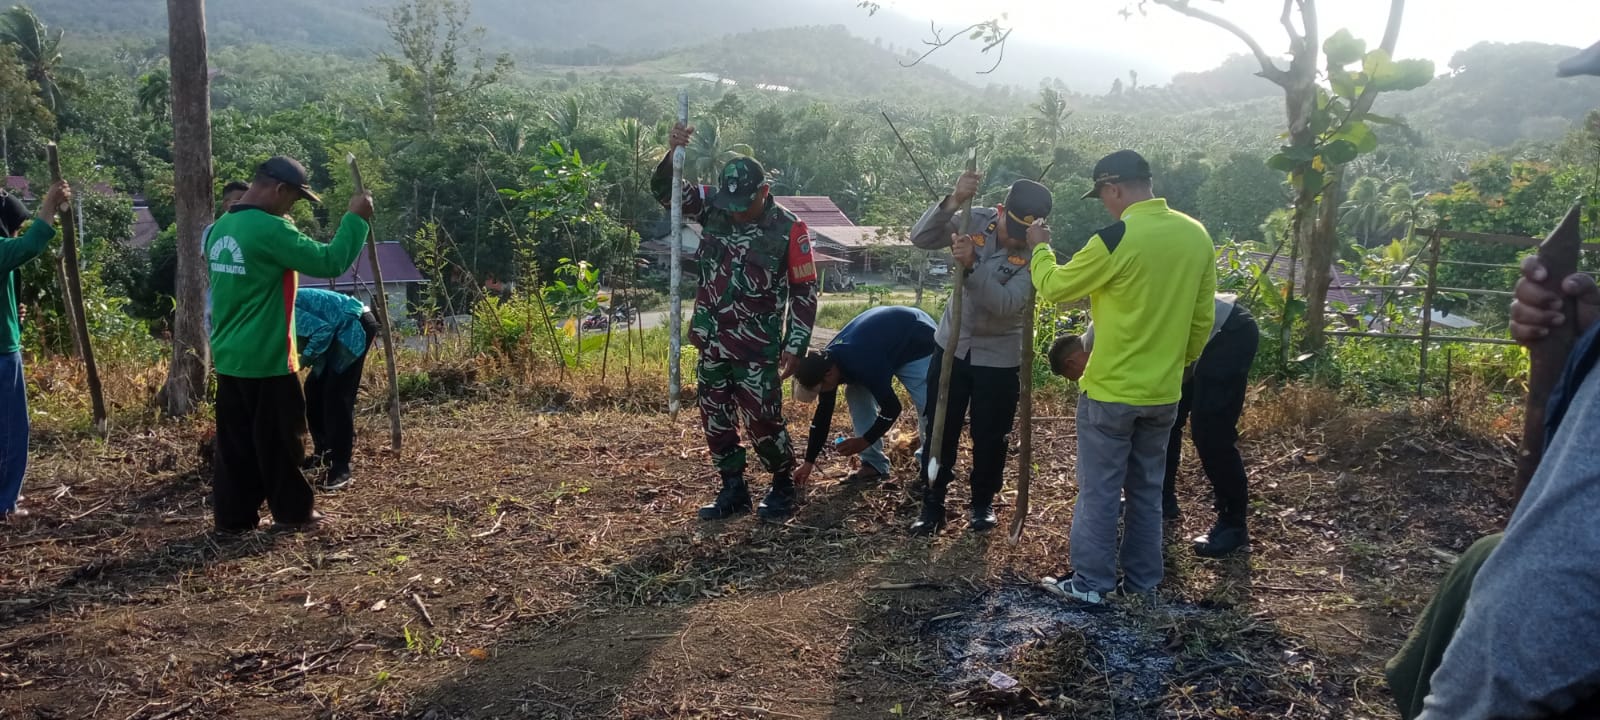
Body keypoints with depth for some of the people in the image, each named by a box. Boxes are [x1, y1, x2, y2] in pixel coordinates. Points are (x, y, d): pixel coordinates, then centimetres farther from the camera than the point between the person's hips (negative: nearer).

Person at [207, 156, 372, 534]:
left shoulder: (221, 228, 11)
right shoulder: (269, 229, -18)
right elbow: (328, 262, -20)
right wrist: (356, 218, -12)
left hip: (229, 357, 8)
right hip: (266, 359, -8)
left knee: (235, 442, 12)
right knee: (279, 439, 4)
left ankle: (233, 515, 18)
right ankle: (293, 512, 16)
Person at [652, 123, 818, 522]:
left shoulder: (789, 228, -11)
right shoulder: (714, 206, -1)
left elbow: (805, 292, -6)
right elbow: (664, 190, -3)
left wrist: (796, 345, -9)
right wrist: (673, 153, -22)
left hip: (757, 347, -5)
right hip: (712, 341, 5)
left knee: (762, 420, -3)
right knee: (715, 419, 11)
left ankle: (784, 486, 21)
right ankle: (733, 491, 27)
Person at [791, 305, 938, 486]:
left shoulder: (863, 364, -41)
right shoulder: (826, 362, -15)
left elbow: (892, 408, -31)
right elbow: (823, 412, -4)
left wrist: (864, 441, -21)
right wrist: (809, 462, -2)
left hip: (919, 344, -8)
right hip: (888, 338, 8)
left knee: (927, 406, -17)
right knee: (856, 394, -3)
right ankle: (875, 465, 1)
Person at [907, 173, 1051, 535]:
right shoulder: (976, 221, -9)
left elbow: (1006, 303, -31)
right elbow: (920, 237, -19)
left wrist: (972, 265, -43)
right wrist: (953, 202, -34)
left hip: (999, 356, -2)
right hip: (952, 344, 2)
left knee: (989, 436, 9)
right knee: (939, 428, 7)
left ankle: (983, 502, 30)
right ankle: (933, 505, 20)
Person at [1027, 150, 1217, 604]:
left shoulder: (1117, 238, -19)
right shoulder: (1197, 235, 2)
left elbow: (1054, 286, -6)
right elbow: (1203, 320, 9)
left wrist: (1039, 248, 11)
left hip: (1111, 391, -6)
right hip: (1164, 393, 6)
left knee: (1099, 492, 5)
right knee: (1147, 490, 17)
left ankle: (1091, 583, 14)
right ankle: (1143, 581, 26)